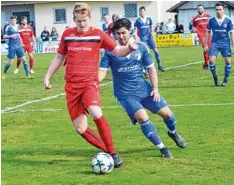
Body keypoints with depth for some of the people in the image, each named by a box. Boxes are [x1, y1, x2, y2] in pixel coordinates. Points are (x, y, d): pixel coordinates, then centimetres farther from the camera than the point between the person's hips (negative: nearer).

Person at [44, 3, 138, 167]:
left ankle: (113, 153, -20)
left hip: (90, 82, -4)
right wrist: (48, 76, 16)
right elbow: (59, 57, 21)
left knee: (95, 113, -32)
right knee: (80, 128, -2)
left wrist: (130, 48, -17)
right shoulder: (67, 35, 8)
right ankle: (107, 152, 16)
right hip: (71, 85, 4)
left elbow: (118, 51, 3)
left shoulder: (98, 34, 0)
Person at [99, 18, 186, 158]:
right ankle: (162, 148, -7)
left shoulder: (141, 47, -2)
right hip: (125, 94, -3)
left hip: (143, 88, 3)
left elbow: (151, 68, 6)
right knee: (142, 117, -24)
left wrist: (155, 88, -3)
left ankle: (173, 133, 35)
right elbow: (102, 71, -11)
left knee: (166, 112, -1)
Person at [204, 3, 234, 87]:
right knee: (211, 60, -14)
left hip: (225, 43, 0)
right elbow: (208, 32, 7)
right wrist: (206, 45, 5)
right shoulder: (211, 20, -1)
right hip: (215, 43, 0)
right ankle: (215, 77, 7)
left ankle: (225, 80, 12)